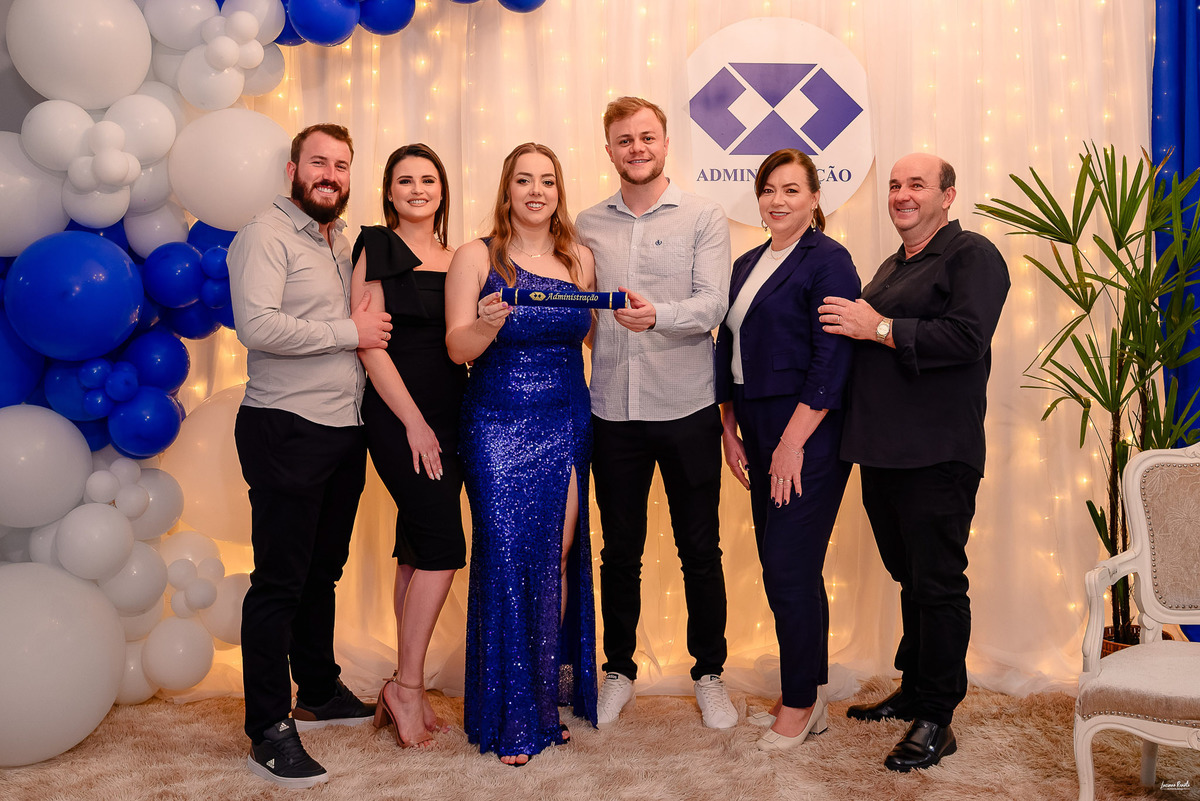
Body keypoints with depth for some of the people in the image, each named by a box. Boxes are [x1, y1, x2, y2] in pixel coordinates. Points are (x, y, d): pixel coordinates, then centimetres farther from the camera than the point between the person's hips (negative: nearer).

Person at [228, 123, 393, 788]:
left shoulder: (342, 243, 18)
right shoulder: (267, 236, -8)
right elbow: (258, 325, -22)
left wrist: (367, 328, 9)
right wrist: (350, 333, -15)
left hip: (344, 429, 8)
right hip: (286, 430, -8)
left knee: (322, 572, 17)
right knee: (279, 582, -2)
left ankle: (320, 692, 32)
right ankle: (269, 732, 7)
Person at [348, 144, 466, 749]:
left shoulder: (454, 260, 15)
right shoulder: (375, 250, -2)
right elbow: (370, 344, -9)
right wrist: (414, 422, -13)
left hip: (449, 415, 6)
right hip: (397, 414, -6)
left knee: (417, 551, 9)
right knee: (444, 546, -10)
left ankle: (405, 688, 18)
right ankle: (407, 687, 4)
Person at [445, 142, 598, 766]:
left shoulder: (580, 259, 9)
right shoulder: (476, 257, 0)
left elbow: (593, 336, 14)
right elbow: (457, 347, -6)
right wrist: (485, 325, -27)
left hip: (566, 427, 3)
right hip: (497, 428, -3)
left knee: (558, 559, 6)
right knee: (507, 561, -4)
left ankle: (549, 697, 23)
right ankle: (511, 719, 10)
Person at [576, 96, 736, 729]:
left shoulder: (703, 217, 0)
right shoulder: (588, 225, 9)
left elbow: (712, 305, -12)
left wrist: (656, 314, -30)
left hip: (686, 409, -2)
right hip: (612, 410, 2)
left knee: (700, 549, 8)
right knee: (620, 551, 12)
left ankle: (709, 674, 25)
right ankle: (618, 671, 29)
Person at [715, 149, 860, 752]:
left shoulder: (827, 261, -8)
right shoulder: (747, 265, 16)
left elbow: (831, 361, -16)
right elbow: (728, 349, 18)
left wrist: (792, 443, -18)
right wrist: (729, 427, 11)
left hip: (808, 434, -8)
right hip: (758, 432, 8)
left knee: (789, 566, -4)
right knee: (781, 566, 12)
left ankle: (801, 704, 12)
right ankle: (805, 691, 26)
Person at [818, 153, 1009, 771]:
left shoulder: (973, 255, -5)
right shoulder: (893, 266, 22)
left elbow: (965, 338, -20)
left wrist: (878, 327, -15)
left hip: (937, 457, -8)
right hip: (883, 452, 8)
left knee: (938, 584, 0)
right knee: (910, 577, 17)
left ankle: (936, 718, 10)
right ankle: (912, 690, 30)